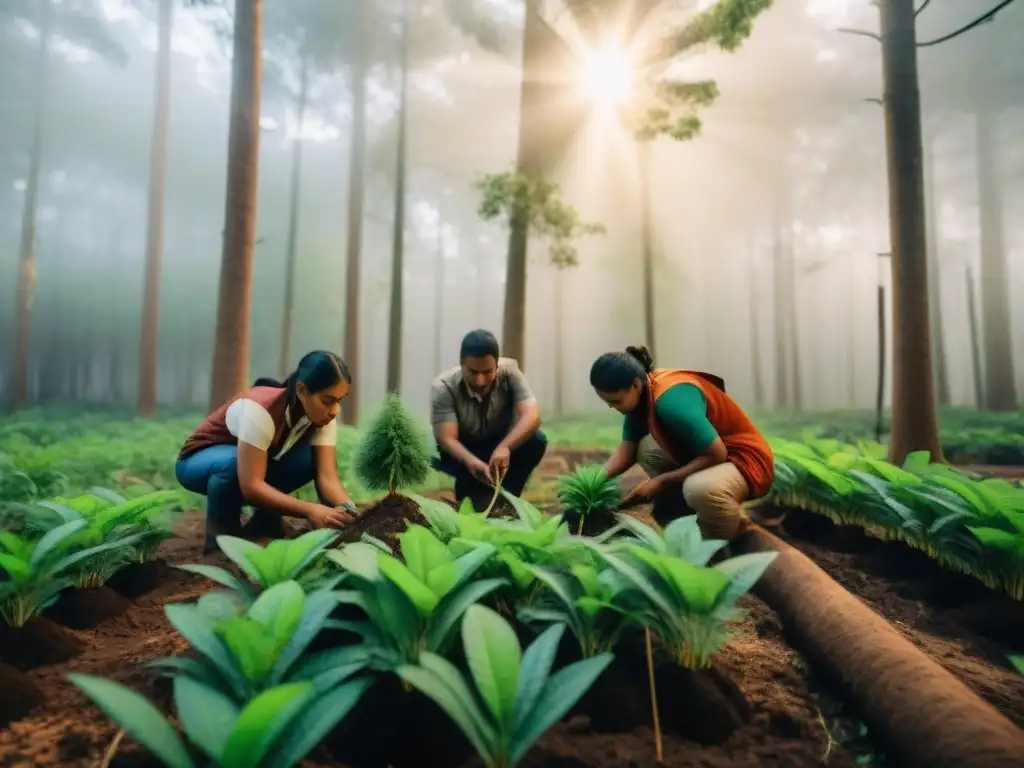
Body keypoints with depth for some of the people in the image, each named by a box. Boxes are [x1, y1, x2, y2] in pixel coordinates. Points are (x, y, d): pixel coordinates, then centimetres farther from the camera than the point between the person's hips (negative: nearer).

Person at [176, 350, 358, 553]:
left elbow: (326, 476, -26)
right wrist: (310, 510, -50)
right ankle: (221, 535, -12)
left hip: (256, 458, 5)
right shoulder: (260, 409, -37)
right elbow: (251, 485, -41)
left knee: (310, 458, -24)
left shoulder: (321, 415, -19)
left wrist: (347, 509, -45)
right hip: (198, 461, -5)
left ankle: (265, 522, -2)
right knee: (233, 462, -39)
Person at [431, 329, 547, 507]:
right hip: (462, 452, -1)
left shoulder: (509, 371, -24)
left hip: (500, 446, 2)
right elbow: (447, 439, -31)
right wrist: (471, 461, -53)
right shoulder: (443, 386, -27)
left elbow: (533, 417, -34)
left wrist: (504, 447, -52)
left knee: (536, 441, -27)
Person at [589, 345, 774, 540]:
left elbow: (716, 455, -29)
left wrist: (661, 481, -21)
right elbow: (627, 449, 1)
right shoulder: (641, 394, -4)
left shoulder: (671, 399, -31)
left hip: (745, 459, -9)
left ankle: (725, 545, -5)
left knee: (699, 489, -37)